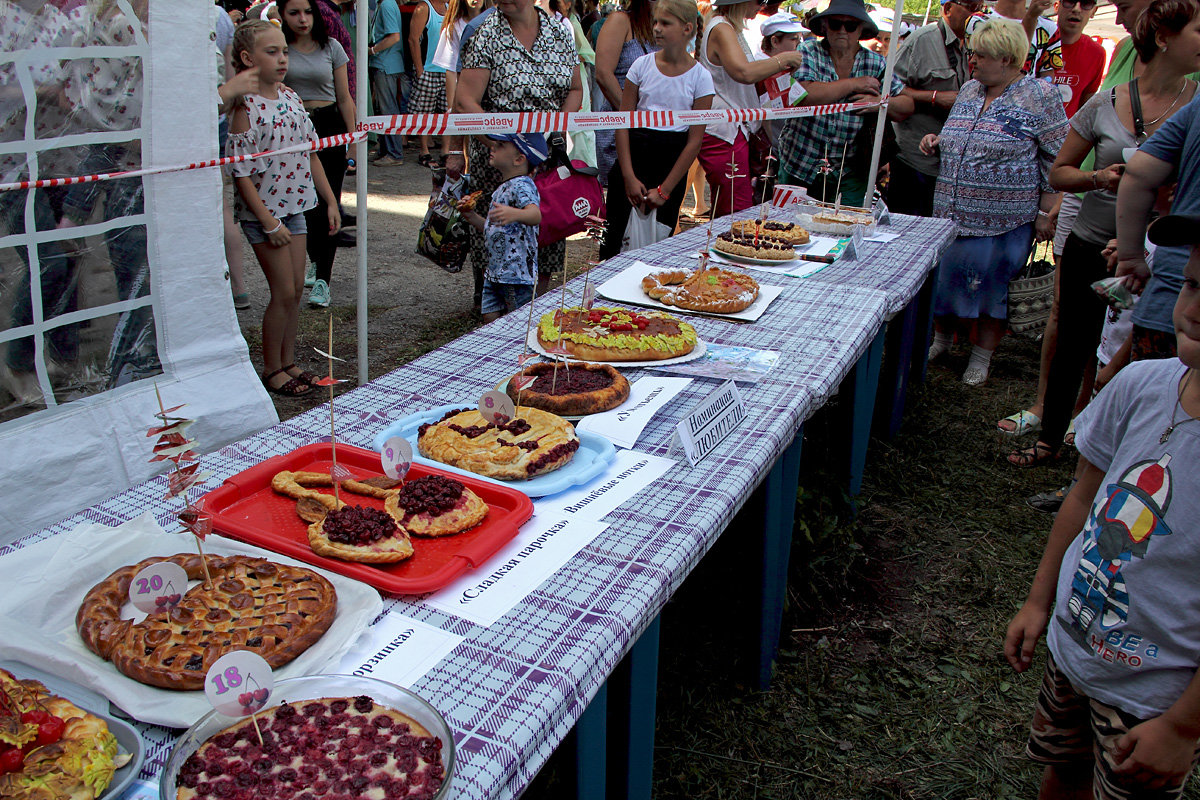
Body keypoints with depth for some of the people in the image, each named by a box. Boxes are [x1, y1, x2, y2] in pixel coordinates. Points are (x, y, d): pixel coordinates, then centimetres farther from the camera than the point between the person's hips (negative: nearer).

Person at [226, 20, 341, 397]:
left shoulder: (291, 98, 5)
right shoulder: (246, 108, -16)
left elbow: (311, 153, 13)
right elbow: (241, 173, -17)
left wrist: (330, 200, 11)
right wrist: (269, 222, -18)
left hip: (294, 206, 7)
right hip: (263, 212, -7)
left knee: (296, 289, 10)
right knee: (283, 292, -3)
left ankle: (288, 362, 23)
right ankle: (271, 369, 13)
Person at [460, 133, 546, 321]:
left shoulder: (522, 186, -15)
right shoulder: (502, 189, 16)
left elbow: (535, 215, -36)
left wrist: (514, 214, -57)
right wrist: (472, 217, 10)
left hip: (517, 272, -9)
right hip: (494, 271, 10)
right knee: (490, 316, 9)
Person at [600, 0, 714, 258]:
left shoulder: (700, 77, -2)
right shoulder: (643, 65, 2)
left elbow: (695, 140, -3)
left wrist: (665, 190, -6)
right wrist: (629, 177, -7)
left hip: (673, 162, -1)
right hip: (633, 153, 1)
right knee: (616, 236, -3)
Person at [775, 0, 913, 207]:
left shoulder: (876, 63, 5)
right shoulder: (808, 52, -2)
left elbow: (907, 106, 6)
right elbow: (805, 95, -21)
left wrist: (880, 103, -15)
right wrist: (853, 84, -14)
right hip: (800, 164, -1)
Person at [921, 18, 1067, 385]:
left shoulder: (1039, 95, -7)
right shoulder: (968, 91, 10)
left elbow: (1056, 159, -7)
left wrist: (1047, 212, -11)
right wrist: (938, 141, 4)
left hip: (1004, 221, -5)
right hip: (952, 213, 5)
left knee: (994, 285, 4)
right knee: (942, 276, 11)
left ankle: (982, 357, 19)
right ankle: (942, 338, 33)